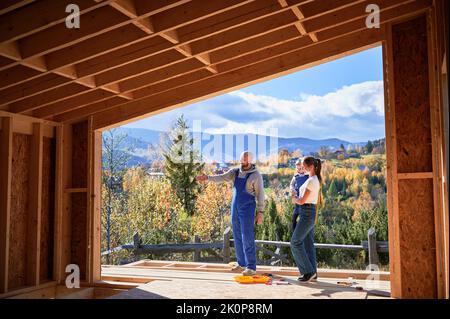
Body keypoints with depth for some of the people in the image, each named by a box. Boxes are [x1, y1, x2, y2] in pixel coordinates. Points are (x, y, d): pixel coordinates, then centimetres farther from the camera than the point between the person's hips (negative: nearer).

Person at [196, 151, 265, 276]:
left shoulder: (256, 175, -8)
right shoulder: (235, 172, 8)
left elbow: (260, 195, -8)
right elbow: (221, 177, -6)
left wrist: (260, 213, -12)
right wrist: (207, 178, -24)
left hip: (247, 209, -6)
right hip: (235, 209, 6)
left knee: (247, 238, -9)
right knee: (238, 238, 11)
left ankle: (251, 267, -3)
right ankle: (242, 264, 23)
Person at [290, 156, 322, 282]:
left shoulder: (311, 181, -18)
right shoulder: (315, 179, 13)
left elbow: (302, 201, -18)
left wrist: (294, 199, 1)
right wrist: (297, 199, 7)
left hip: (307, 214, -10)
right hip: (311, 212, 10)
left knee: (295, 242, -6)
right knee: (308, 243, 11)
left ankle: (309, 271, -1)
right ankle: (312, 272, 15)